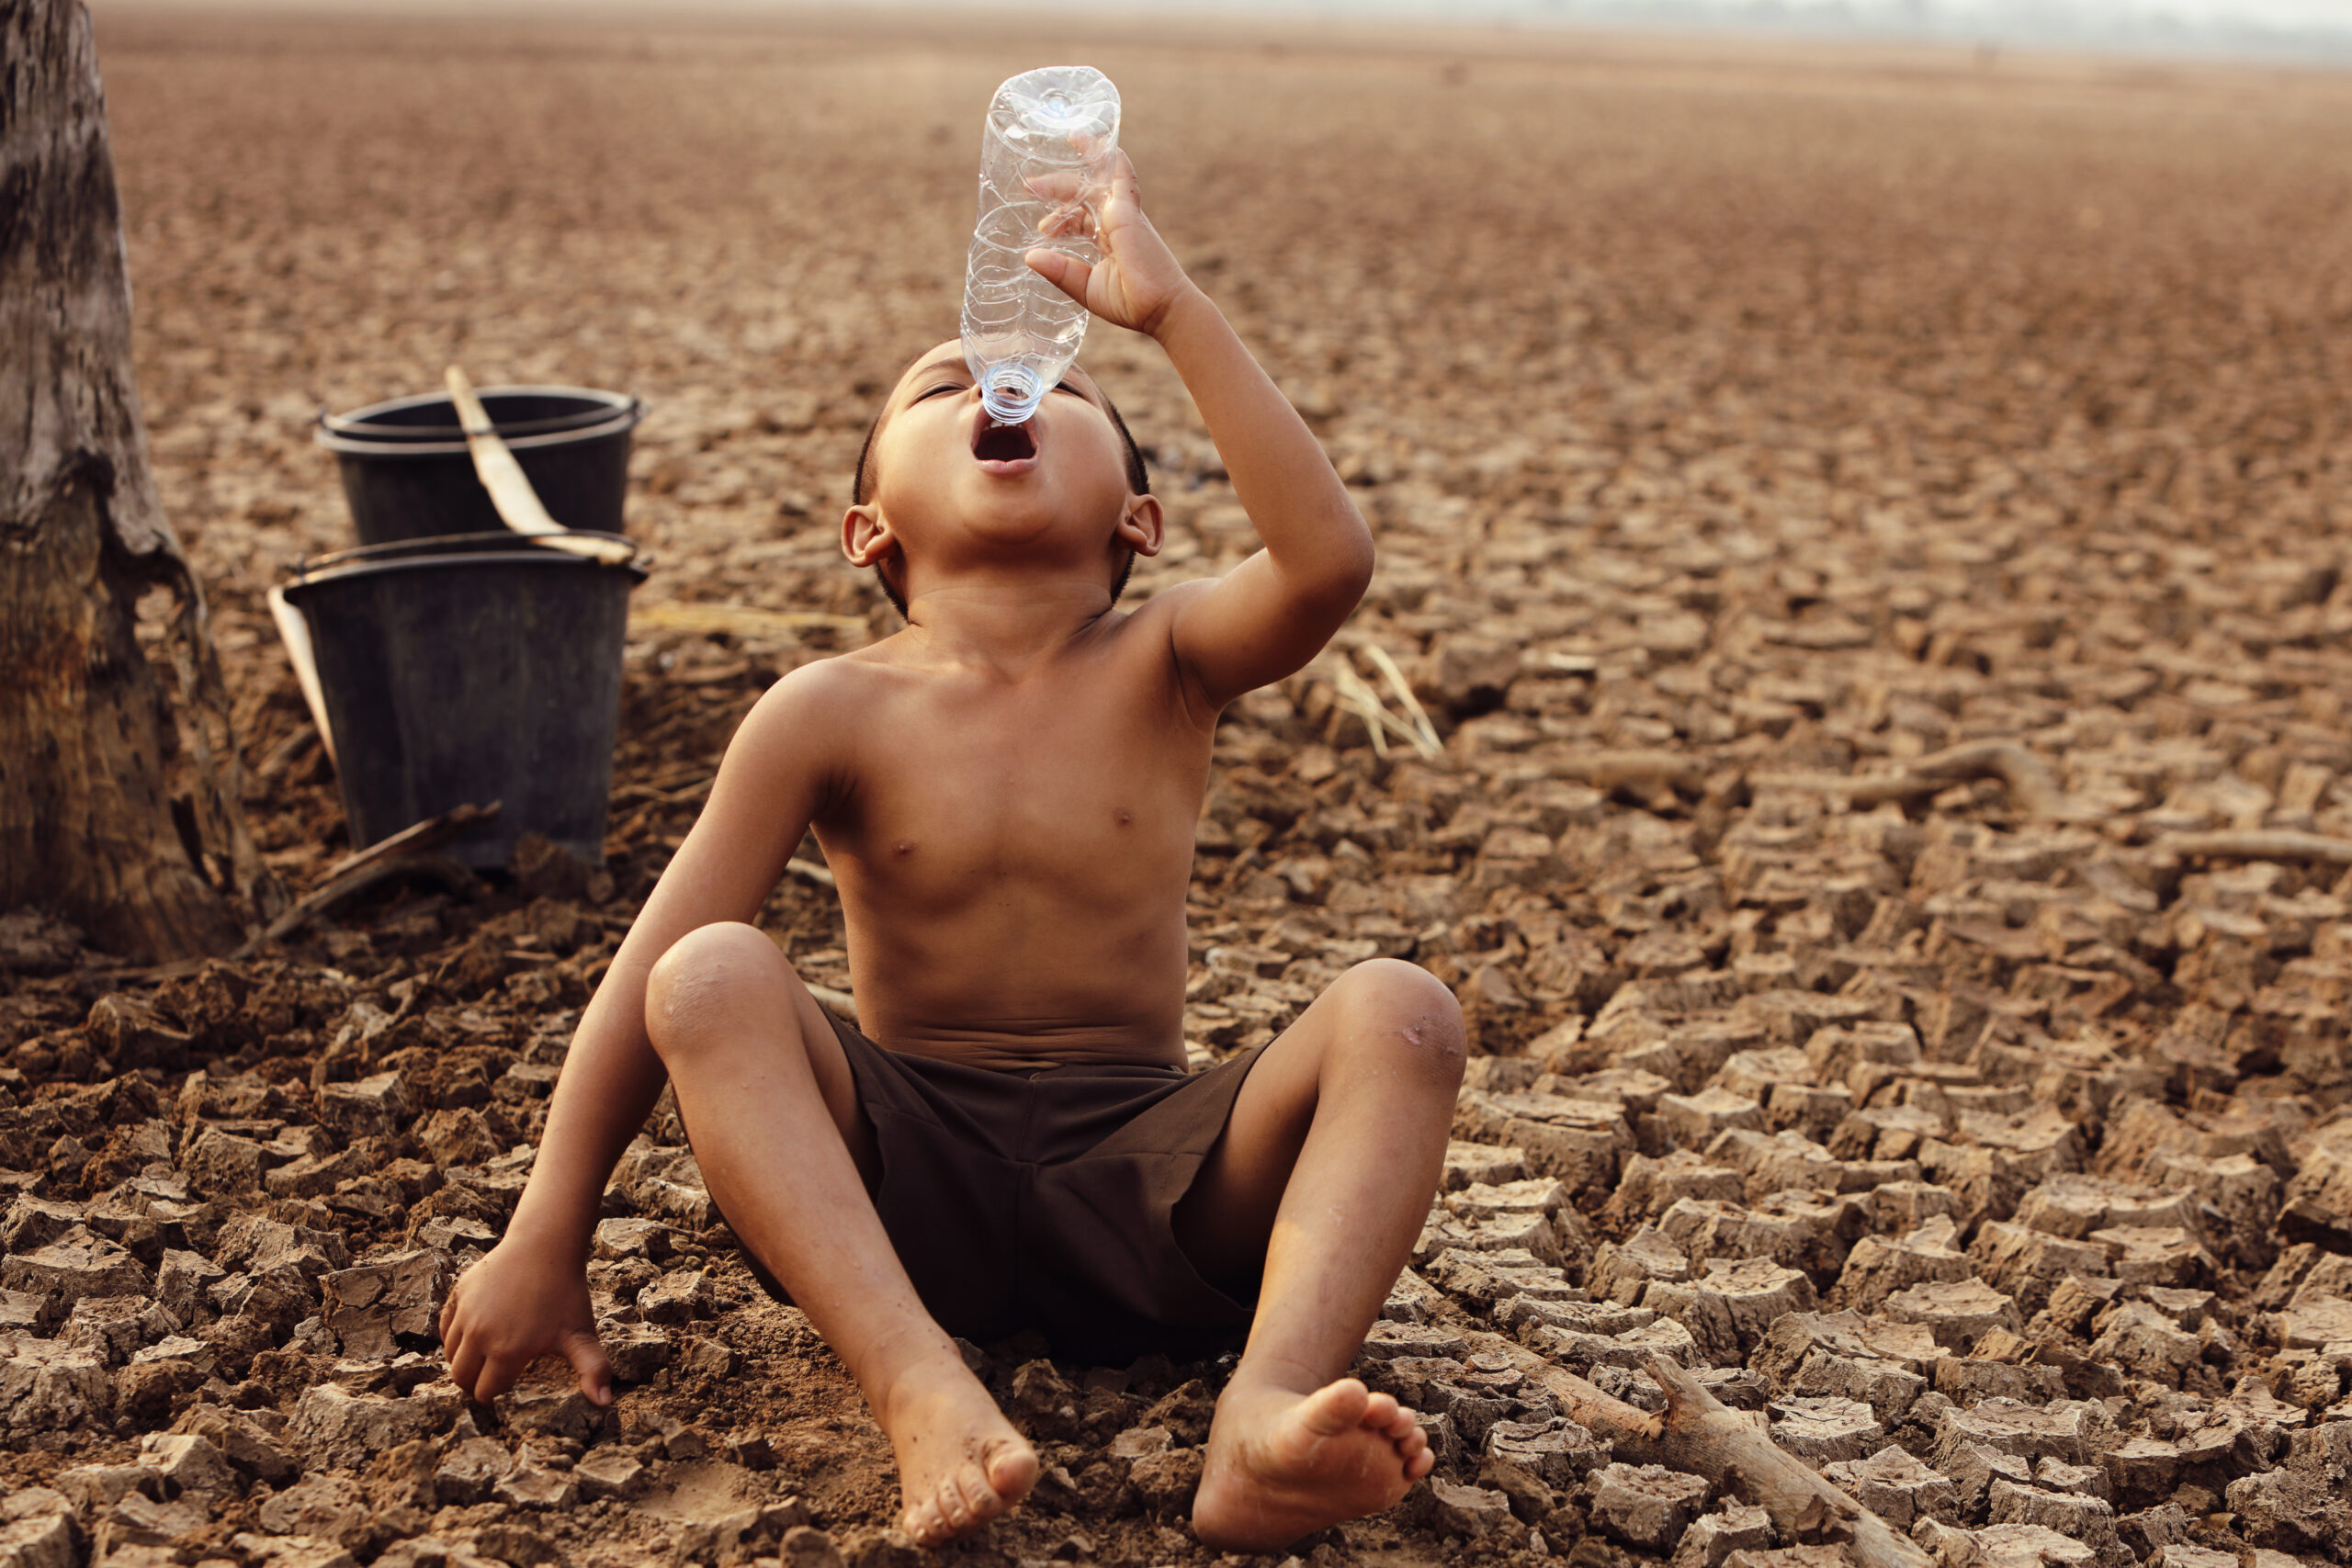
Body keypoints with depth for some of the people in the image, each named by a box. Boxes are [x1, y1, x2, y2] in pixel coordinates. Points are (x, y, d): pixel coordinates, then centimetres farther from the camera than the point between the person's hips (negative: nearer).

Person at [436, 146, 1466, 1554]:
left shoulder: (1164, 668, 1)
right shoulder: (835, 714, 0)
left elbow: (1330, 559, -21)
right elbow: (654, 974, -2)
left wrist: (1173, 313, -19)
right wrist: (548, 1241, -5)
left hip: (1146, 1181, 1)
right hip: (902, 1173, 0)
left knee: (1400, 1010, -23)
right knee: (717, 978, -26)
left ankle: (1268, 1415, -45)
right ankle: (925, 1392, -42)